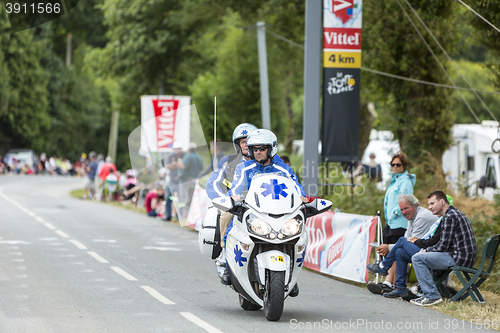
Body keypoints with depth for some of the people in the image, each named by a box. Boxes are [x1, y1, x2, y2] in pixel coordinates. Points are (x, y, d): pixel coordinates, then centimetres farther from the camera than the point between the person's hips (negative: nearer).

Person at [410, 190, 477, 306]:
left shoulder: (449, 217, -14)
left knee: (417, 258, -12)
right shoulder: (457, 213, 19)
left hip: (458, 259, -11)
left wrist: (426, 250, 0)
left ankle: (432, 296, -15)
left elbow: (443, 246, -16)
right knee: (426, 255, 27)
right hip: (467, 258, 11)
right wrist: (426, 250, 16)